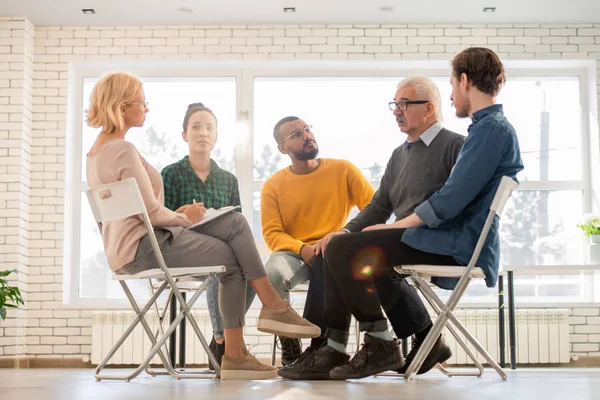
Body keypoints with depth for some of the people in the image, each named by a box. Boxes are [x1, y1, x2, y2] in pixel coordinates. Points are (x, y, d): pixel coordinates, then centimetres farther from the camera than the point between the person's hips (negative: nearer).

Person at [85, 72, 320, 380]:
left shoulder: (95, 151, 15)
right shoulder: (123, 150, -17)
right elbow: (150, 212, -20)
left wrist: (178, 215, 10)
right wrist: (184, 218, -3)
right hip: (143, 248, -10)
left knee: (235, 223, 3)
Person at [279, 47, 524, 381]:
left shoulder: (492, 128, -13)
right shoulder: (490, 127, 18)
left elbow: (451, 200, -21)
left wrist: (394, 227, -11)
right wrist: (395, 228, 14)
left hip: (459, 244, -11)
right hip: (454, 238, 11)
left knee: (341, 250, -17)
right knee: (337, 247, 9)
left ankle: (381, 346, -4)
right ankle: (333, 352, 6)